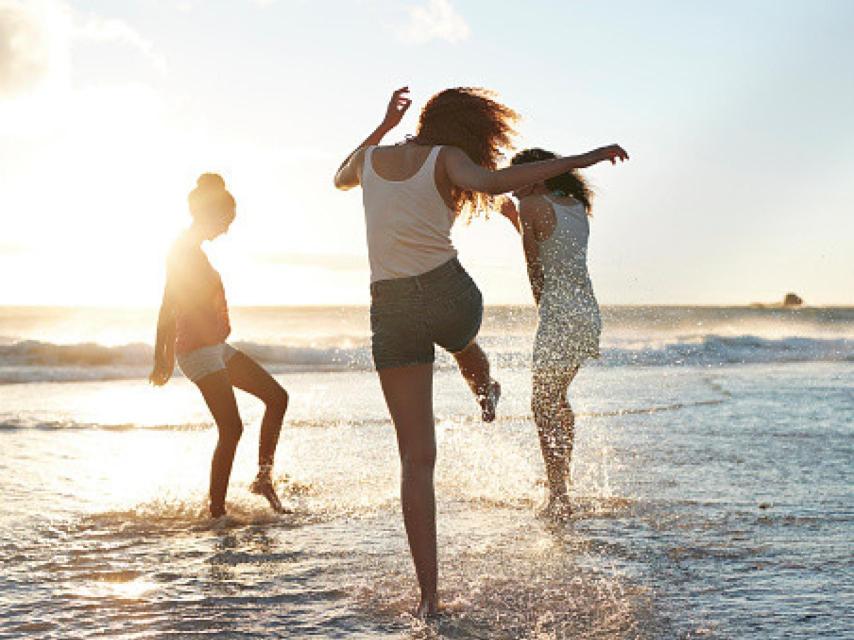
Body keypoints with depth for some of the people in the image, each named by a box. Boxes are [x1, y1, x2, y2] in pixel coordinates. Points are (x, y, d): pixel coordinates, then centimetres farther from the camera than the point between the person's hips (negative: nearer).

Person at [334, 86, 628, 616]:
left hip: (391, 311, 2)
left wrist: (384, 125, 38)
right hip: (450, 294, -2)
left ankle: (430, 595, -2)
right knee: (463, 339, 41)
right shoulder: (447, 159, -3)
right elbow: (487, 182, -26)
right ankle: (485, 393, 74)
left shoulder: (372, 158, 10)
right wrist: (578, 160, -25)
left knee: (417, 459, 2)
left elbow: (341, 178, 35)